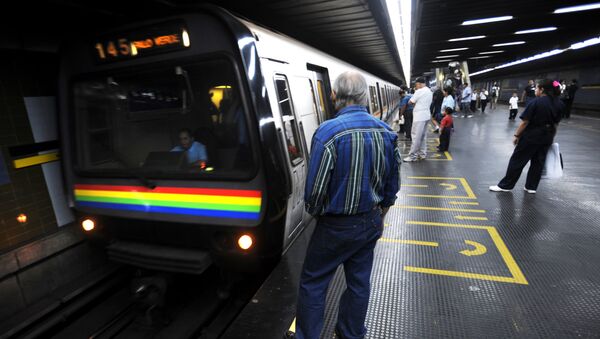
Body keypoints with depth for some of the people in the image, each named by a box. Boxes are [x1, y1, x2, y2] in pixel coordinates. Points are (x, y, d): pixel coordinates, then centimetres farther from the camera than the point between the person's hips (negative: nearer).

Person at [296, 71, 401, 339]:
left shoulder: (328, 132, -23)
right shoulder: (386, 132, -3)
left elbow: (315, 189, -22)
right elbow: (393, 183, 5)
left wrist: (314, 213, 0)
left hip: (337, 226, -6)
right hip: (371, 222, 6)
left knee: (312, 284, 13)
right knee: (359, 282, 21)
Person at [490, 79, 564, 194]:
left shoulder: (535, 102, -14)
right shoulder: (559, 105, 4)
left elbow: (525, 122, -16)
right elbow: (555, 124, 10)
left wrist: (517, 135, -7)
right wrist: (550, 137, 19)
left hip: (531, 136, -6)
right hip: (546, 137, 6)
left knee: (517, 160, 1)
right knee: (538, 162, 14)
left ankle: (505, 185, 6)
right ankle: (531, 187, 20)